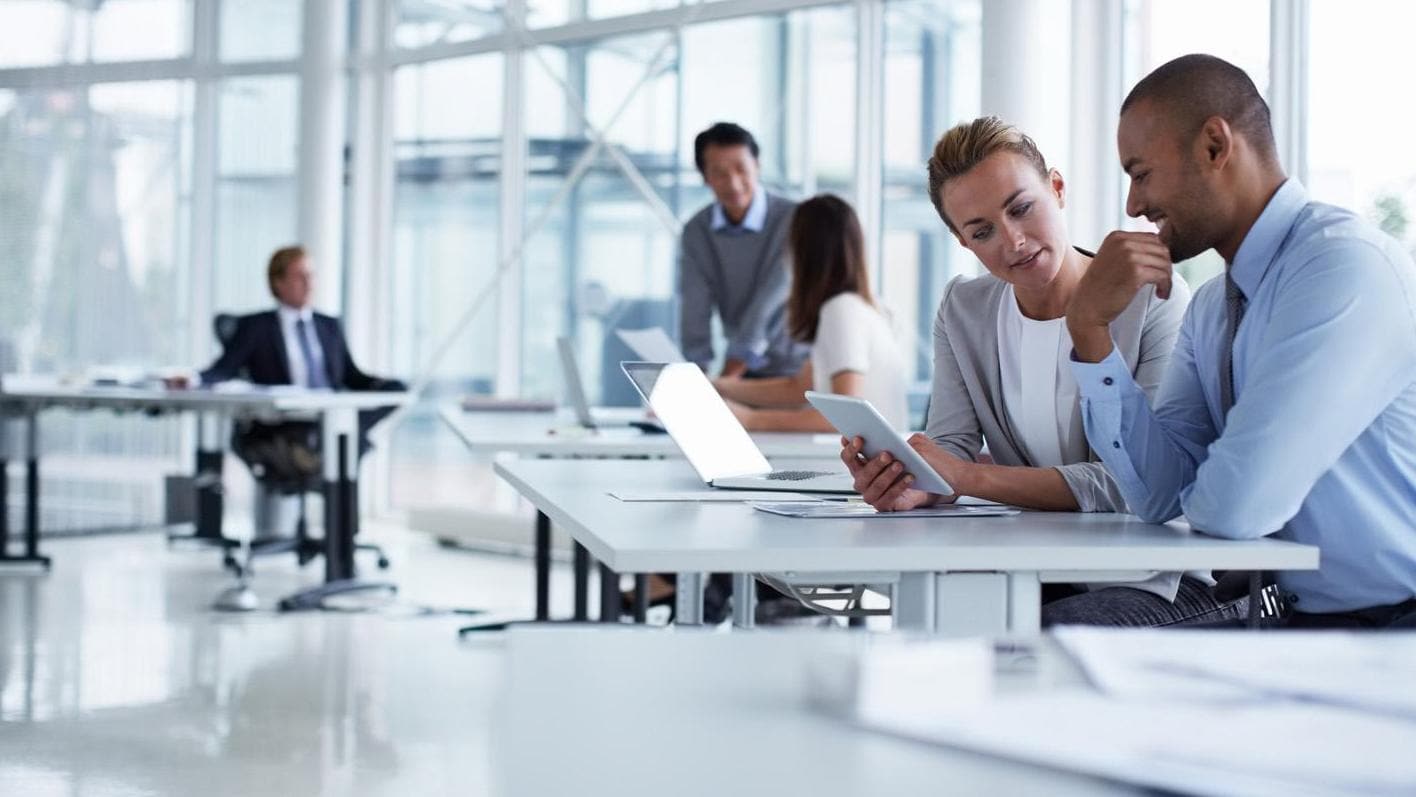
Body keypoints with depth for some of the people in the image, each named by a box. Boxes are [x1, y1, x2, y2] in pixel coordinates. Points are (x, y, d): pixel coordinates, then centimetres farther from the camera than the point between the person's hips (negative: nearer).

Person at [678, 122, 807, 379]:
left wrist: (724, 381, -27)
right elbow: (695, 315, -7)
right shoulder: (695, 232, -2)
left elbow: (767, 310, -22)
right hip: (744, 372, 4)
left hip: (795, 371, -3)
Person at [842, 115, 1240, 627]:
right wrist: (909, 483, -27)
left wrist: (969, 477, -27)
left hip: (1159, 581, -4)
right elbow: (952, 448, -1)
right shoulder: (963, 311, 8)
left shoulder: (1157, 300, -10)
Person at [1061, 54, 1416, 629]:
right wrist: (1090, 328, -5)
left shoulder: (1348, 267, -18)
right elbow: (1158, 494, 2)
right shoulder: (1212, 307, 10)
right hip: (1294, 616, 8)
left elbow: (1236, 505, -24)